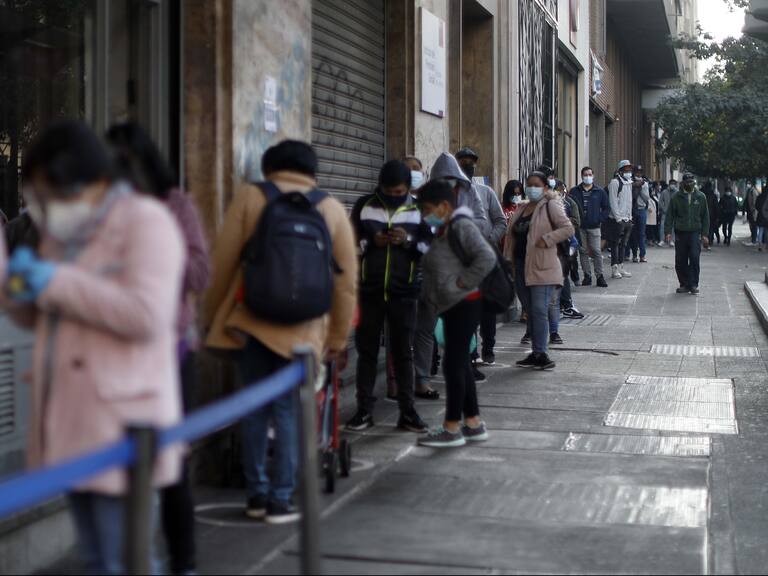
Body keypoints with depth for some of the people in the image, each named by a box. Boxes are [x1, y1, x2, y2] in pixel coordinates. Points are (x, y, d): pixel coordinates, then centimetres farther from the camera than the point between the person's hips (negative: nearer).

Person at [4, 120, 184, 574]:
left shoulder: (146, 222, -9)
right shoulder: (61, 230, 15)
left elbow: (146, 315, -21)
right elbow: (38, 318, 22)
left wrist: (59, 283, -19)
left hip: (121, 421, -8)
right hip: (71, 418, 8)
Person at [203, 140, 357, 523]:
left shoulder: (249, 197, 0)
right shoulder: (332, 209, 4)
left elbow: (222, 264, -1)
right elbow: (346, 280, 6)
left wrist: (210, 316, 11)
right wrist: (338, 337, 14)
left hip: (248, 322, 0)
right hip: (302, 329, 0)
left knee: (255, 408, 11)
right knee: (288, 412, 6)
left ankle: (257, 495, 18)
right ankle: (281, 501, 8)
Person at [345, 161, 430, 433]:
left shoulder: (417, 210, 4)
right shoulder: (364, 206, 3)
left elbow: (432, 246, 2)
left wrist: (409, 241, -16)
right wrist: (371, 242, -15)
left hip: (404, 293, 0)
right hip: (369, 291, 0)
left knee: (403, 352, 5)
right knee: (367, 350, 5)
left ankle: (407, 411, 10)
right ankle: (364, 410, 11)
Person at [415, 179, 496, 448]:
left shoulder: (461, 226, -12)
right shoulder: (444, 230, 16)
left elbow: (487, 257, -23)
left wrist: (463, 283, -19)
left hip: (464, 304, -10)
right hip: (453, 306, 10)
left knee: (454, 364, -6)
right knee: (461, 364, 13)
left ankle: (452, 428, -1)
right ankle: (473, 423, 20)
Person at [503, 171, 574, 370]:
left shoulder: (550, 206, -3)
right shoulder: (522, 210, 18)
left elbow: (568, 229, -11)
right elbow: (512, 236, 20)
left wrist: (547, 239, -19)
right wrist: (509, 259, 11)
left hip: (542, 267, -7)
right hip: (521, 267, 7)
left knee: (539, 310, -12)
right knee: (531, 311, 10)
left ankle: (540, 354, -13)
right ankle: (536, 353, 16)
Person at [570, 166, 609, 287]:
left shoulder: (600, 192, 6)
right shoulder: (574, 192, 6)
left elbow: (607, 208, 9)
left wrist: (600, 219, -4)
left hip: (594, 227, -1)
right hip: (580, 227, 1)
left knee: (597, 251, -6)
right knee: (583, 252, 5)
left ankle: (600, 276, -1)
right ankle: (587, 276, 12)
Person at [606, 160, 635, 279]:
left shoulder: (630, 183, 16)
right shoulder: (615, 182, -9)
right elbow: (613, 202, -13)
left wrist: (629, 217, 13)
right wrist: (618, 218, -17)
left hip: (627, 220, 8)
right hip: (617, 220, -8)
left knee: (623, 244, 11)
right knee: (615, 244, -3)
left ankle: (621, 267, 16)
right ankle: (615, 269, -1)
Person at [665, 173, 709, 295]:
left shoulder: (701, 197, 8)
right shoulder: (676, 197, 5)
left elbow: (705, 217, 10)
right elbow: (670, 216, 5)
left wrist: (705, 234, 4)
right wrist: (668, 232, -5)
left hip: (695, 232, -1)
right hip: (680, 232, 1)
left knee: (695, 258, -12)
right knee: (680, 261, 2)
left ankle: (693, 284, -4)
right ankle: (684, 284, 13)